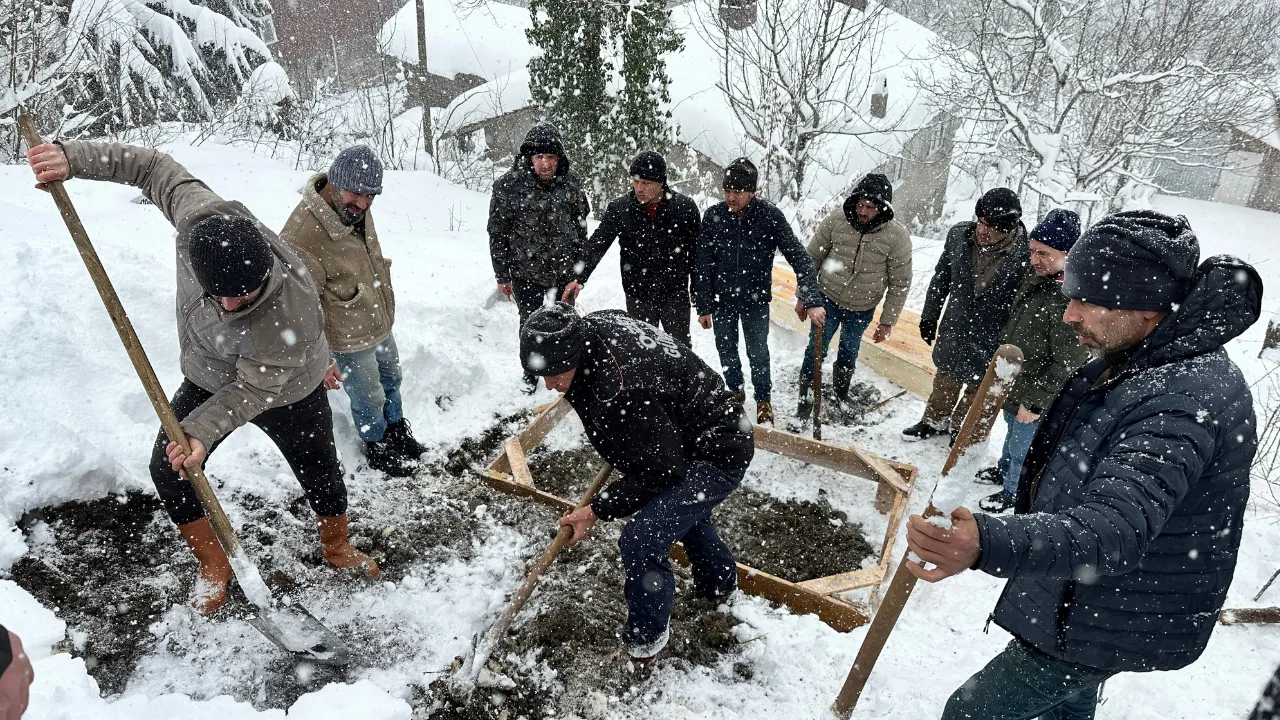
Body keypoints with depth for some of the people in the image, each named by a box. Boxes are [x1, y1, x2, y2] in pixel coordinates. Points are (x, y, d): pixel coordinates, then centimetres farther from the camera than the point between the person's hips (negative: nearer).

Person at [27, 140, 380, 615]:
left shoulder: (292, 318, -44)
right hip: (210, 379, 5)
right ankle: (214, 564, 28)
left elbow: (253, 391, -30)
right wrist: (72, 158, -21)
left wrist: (201, 432, -38)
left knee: (321, 474, 13)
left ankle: (337, 548, 46)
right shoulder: (203, 216, -33)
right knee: (168, 471, 3)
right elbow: (153, 167, -14)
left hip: (287, 393, -4)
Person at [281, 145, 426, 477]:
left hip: (381, 324, 8)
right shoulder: (302, 237, -35)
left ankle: (396, 430, 54)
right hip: (350, 340, -8)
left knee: (390, 379, 28)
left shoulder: (357, 209, -10)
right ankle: (378, 449, 43)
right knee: (369, 399, 15)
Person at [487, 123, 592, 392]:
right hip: (525, 272, -1)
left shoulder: (571, 185, -7)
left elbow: (581, 232, 0)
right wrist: (502, 275, -3)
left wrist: (579, 274, -2)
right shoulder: (508, 185, -14)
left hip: (564, 271, 2)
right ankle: (530, 373, 36)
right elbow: (497, 233, -6)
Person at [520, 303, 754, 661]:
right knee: (684, 509, 35)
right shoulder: (594, 325, -11)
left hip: (717, 458, -11)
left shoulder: (621, 395, -39)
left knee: (641, 541, -16)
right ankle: (719, 584, 61)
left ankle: (647, 637, 11)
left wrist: (596, 510, -18)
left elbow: (657, 473, -26)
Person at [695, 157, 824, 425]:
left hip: (756, 299, -2)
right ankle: (735, 391, 42)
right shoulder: (713, 215, -13)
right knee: (726, 350, 16)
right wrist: (703, 307, -5)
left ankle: (764, 400, 31)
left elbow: (799, 258, -19)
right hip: (722, 299, 2)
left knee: (758, 354, 7)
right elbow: (703, 264, -7)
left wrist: (812, 301, -28)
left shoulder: (770, 216, -18)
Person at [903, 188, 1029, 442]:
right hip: (953, 329, 4)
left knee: (978, 386, 17)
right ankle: (936, 420, 48)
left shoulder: (1025, 257, -26)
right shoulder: (959, 235, -12)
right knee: (946, 379, 25)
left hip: (990, 342, -4)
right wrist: (929, 317, 9)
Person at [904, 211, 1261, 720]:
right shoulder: (1133, 358, 0)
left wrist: (990, 544, -61)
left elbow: (1114, 528, -45)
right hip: (1085, 603, 10)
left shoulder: (1185, 401, -34)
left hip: (1105, 627, -10)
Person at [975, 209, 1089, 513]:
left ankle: (1013, 492, 33)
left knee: (1022, 447, 12)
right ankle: (1003, 470, 52)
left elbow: (1068, 364, -27)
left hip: (1036, 398, -8)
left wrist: (1036, 402, -22)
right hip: (1012, 383, 9)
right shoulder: (1034, 279, -3)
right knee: (1013, 432, 30)